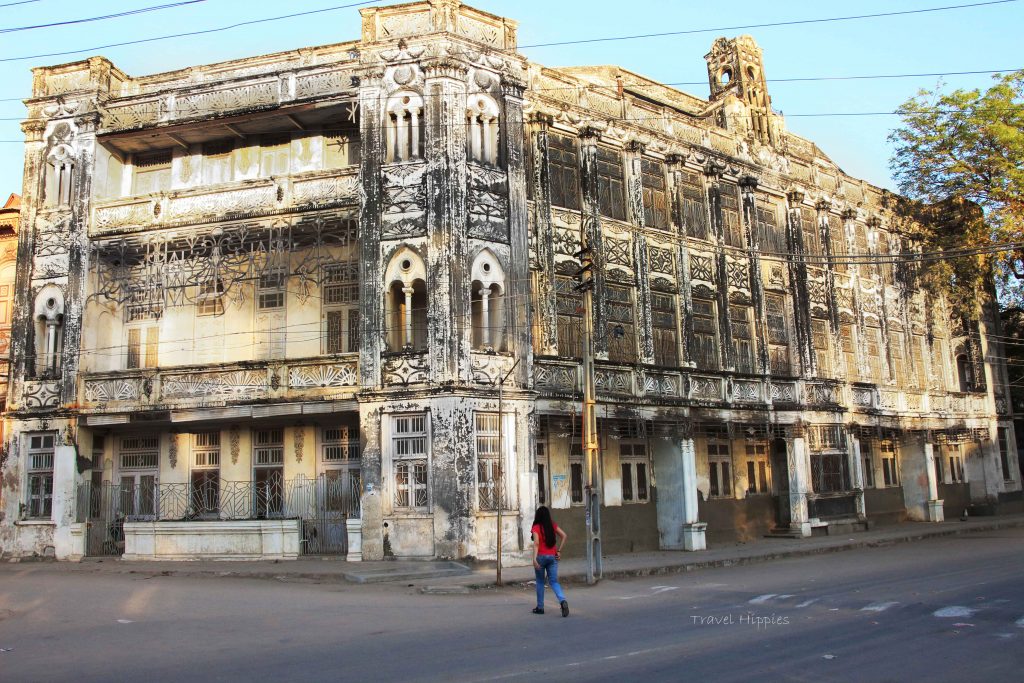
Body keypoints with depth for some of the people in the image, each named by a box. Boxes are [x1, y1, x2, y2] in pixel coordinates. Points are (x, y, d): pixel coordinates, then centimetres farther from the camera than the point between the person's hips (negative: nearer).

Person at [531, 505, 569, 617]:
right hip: (552, 557, 3)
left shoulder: (536, 527, -7)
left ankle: (540, 607, 19)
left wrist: (534, 559, -23)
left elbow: (536, 543, -17)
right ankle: (563, 601, -20)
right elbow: (564, 536, 1)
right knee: (554, 581, 5)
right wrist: (559, 551, 6)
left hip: (541, 557, -3)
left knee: (540, 582, 13)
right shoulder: (553, 526, 6)